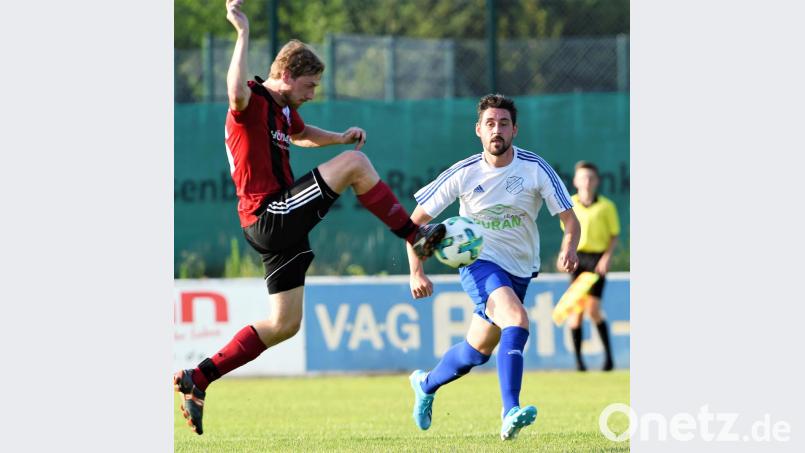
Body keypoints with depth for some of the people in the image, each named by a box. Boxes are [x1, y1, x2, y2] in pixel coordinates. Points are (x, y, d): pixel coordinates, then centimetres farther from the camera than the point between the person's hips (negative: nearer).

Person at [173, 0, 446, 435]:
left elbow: (301, 134, 42)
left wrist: (340, 136, 25)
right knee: (354, 163, -13)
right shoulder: (252, 102, -12)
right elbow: (237, 92, -40)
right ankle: (415, 236, -2)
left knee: (283, 325, 9)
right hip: (268, 216, -10)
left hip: (280, 226, 10)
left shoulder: (285, 108, 18)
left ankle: (197, 380, 9)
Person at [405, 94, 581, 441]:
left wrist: (568, 250, -33)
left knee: (478, 352, 13)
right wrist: (416, 272, -13)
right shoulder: (464, 173, -11)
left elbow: (570, 219, -10)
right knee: (517, 320, -31)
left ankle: (426, 385, 43)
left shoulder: (535, 169, -11)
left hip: (519, 269, 3)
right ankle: (510, 414, -37)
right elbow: (417, 220, -3)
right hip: (479, 261, -3)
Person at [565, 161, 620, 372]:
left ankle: (608, 354, 2)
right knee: (575, 309, -3)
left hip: (597, 258, -3)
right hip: (577, 259, 3)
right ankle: (578, 359, 5)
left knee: (593, 309, -14)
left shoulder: (606, 206, 1)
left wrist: (607, 257, -9)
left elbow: (614, 235, 4)